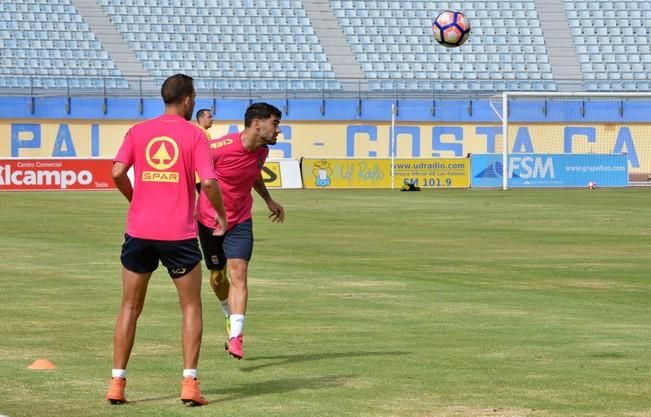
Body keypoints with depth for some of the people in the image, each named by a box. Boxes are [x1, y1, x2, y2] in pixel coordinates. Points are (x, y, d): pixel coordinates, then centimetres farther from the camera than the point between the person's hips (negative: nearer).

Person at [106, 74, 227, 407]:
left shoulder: (138, 132, 5)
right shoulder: (194, 134, -2)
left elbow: (117, 173, -5)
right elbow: (208, 182, -12)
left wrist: (136, 200, 13)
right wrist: (221, 216, 4)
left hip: (139, 231, 2)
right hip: (179, 234, -2)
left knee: (130, 307, 13)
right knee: (191, 307, 11)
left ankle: (117, 382, 9)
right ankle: (189, 383, 1)